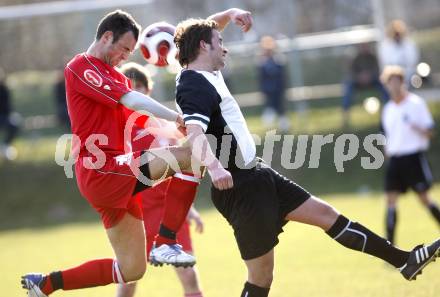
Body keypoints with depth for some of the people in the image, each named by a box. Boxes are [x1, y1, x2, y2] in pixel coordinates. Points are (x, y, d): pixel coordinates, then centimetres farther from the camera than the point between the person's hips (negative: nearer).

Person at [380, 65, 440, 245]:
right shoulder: (388, 109, 13)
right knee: (391, 199, -4)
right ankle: (389, 242, -5)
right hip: (394, 158, 5)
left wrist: (417, 128, -24)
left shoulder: (416, 103, -3)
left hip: (414, 157, -5)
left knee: (424, 198, -2)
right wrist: (388, 149, 8)